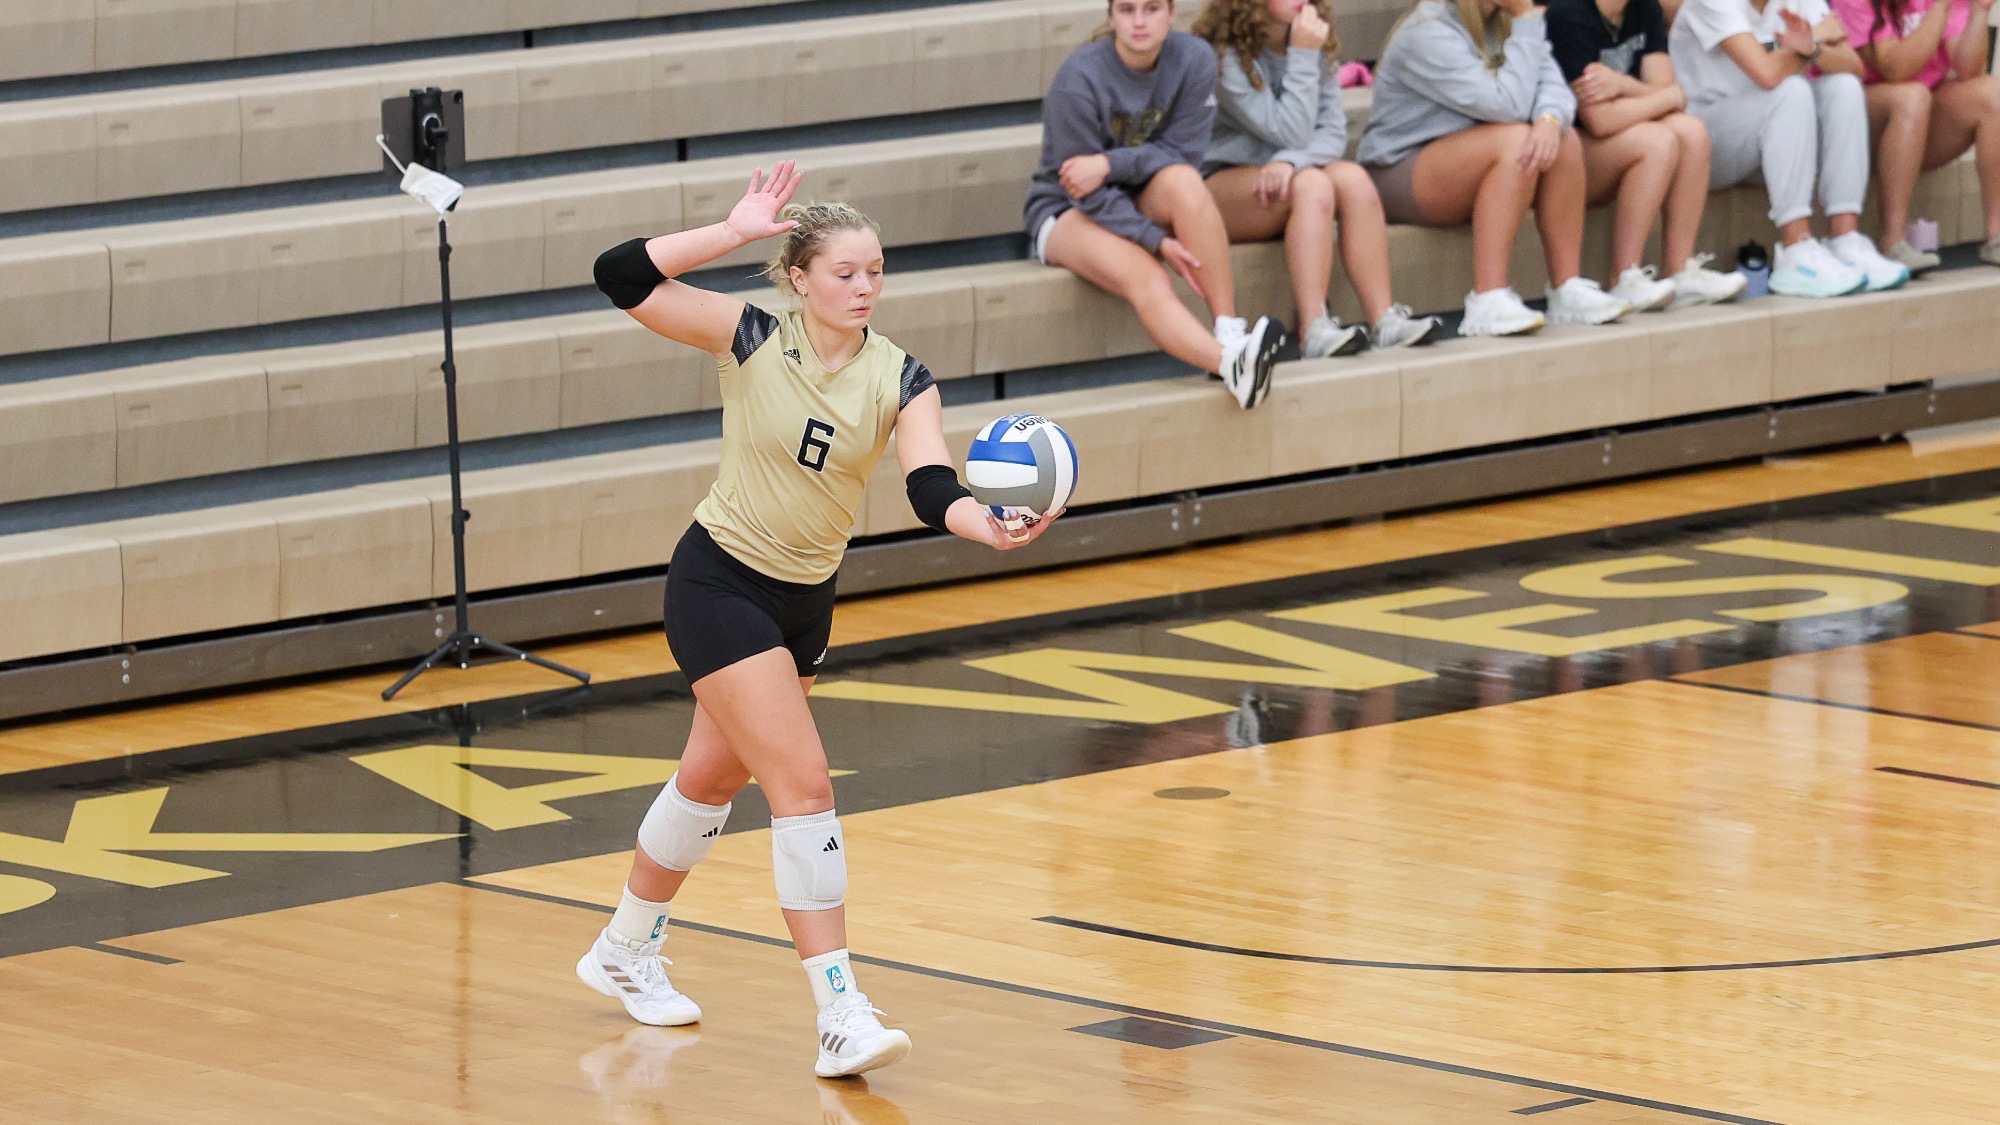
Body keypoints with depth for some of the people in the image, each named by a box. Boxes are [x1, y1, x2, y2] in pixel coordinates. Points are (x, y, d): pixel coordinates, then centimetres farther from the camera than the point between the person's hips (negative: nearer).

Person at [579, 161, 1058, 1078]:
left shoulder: (900, 380, -9)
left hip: (806, 601, 5)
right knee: (804, 787, -16)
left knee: (712, 778, 22)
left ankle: (625, 953, 44)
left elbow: (932, 489, -23)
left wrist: (992, 527, -44)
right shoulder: (750, 339, -15)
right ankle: (841, 1019, -18)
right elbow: (622, 277, -21)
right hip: (719, 586, -5)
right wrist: (733, 233, -26)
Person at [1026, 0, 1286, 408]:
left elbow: (1181, 152, -11)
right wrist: (1158, 241, -27)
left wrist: (1110, 164, -27)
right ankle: (1231, 364, -60)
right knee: (1148, 281, -34)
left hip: (1145, 203, 4)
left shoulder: (1194, 59, -9)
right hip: (1068, 213, -4)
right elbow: (1088, 193, -17)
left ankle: (1228, 331, -37)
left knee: (1182, 181, -33)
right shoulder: (1079, 80, -19)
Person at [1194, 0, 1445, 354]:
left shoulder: (1320, 48, 6)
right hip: (1220, 183, -6)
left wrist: (1290, 162, -24)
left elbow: (1333, 133, -4)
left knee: (1353, 178, -24)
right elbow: (1291, 134, -18)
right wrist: (1302, 58, -22)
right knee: (1311, 184, -33)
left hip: (1278, 176, 6)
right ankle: (1314, 330, -42)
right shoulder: (1225, 57, -15)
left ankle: (1384, 320, -30)